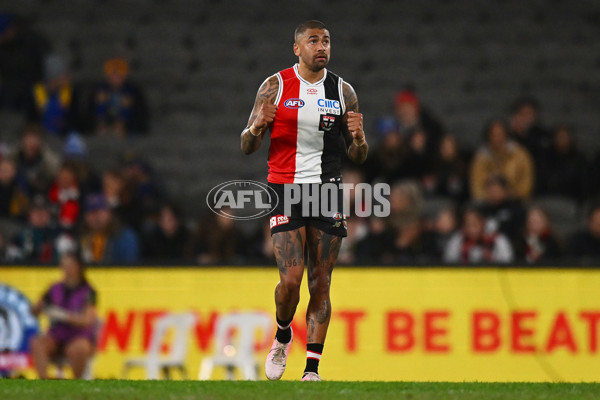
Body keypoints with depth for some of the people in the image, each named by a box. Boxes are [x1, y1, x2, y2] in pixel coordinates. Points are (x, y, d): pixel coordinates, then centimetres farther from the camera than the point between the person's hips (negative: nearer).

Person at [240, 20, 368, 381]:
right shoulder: (275, 87, 0)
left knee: (321, 284, -1)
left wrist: (358, 138, -13)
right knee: (291, 278, -11)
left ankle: (312, 368, 3)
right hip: (286, 189, -2)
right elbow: (247, 147, 1)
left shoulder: (342, 91, 6)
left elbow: (358, 157, 10)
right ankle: (283, 335, 19)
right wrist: (257, 126, -21)